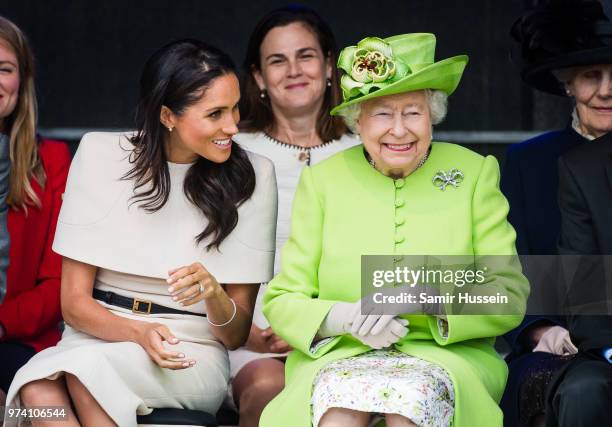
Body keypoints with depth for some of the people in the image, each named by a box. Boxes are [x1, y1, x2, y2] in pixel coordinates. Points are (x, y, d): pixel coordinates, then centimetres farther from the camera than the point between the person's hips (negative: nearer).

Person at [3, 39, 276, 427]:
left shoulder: (251, 175, 1)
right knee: (38, 390, -35)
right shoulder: (100, 156, 2)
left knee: (86, 371, -35)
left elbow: (237, 334, 5)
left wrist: (214, 296, -19)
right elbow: (75, 302, 1)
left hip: (194, 356, -1)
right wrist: (139, 331, -19)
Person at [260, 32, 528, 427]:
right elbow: (281, 303, 6)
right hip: (338, 357, 0)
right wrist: (343, 319, -16)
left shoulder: (476, 173, 6)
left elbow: (510, 297, 1)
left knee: (413, 393, -35)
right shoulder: (322, 180, 8)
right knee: (341, 394, -34)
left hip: (448, 355, 0)